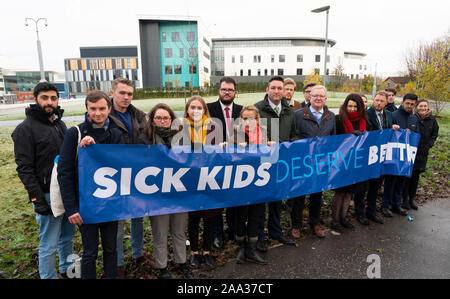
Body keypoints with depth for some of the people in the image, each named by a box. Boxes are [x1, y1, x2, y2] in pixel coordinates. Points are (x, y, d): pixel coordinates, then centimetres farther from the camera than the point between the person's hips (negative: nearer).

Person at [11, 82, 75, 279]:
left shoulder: (60, 124, 10)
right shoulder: (25, 129, -10)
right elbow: (24, 168, -13)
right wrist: (37, 199, -17)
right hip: (47, 195, -7)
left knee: (68, 235, 21)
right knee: (49, 244, 4)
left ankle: (66, 269, 40)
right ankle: (48, 276, 22)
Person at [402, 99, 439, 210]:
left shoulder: (432, 119, 4)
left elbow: (434, 134, 11)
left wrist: (427, 147, 0)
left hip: (423, 153, 4)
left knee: (416, 176, 11)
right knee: (407, 175, -1)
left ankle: (412, 199, 21)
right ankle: (405, 199, 9)